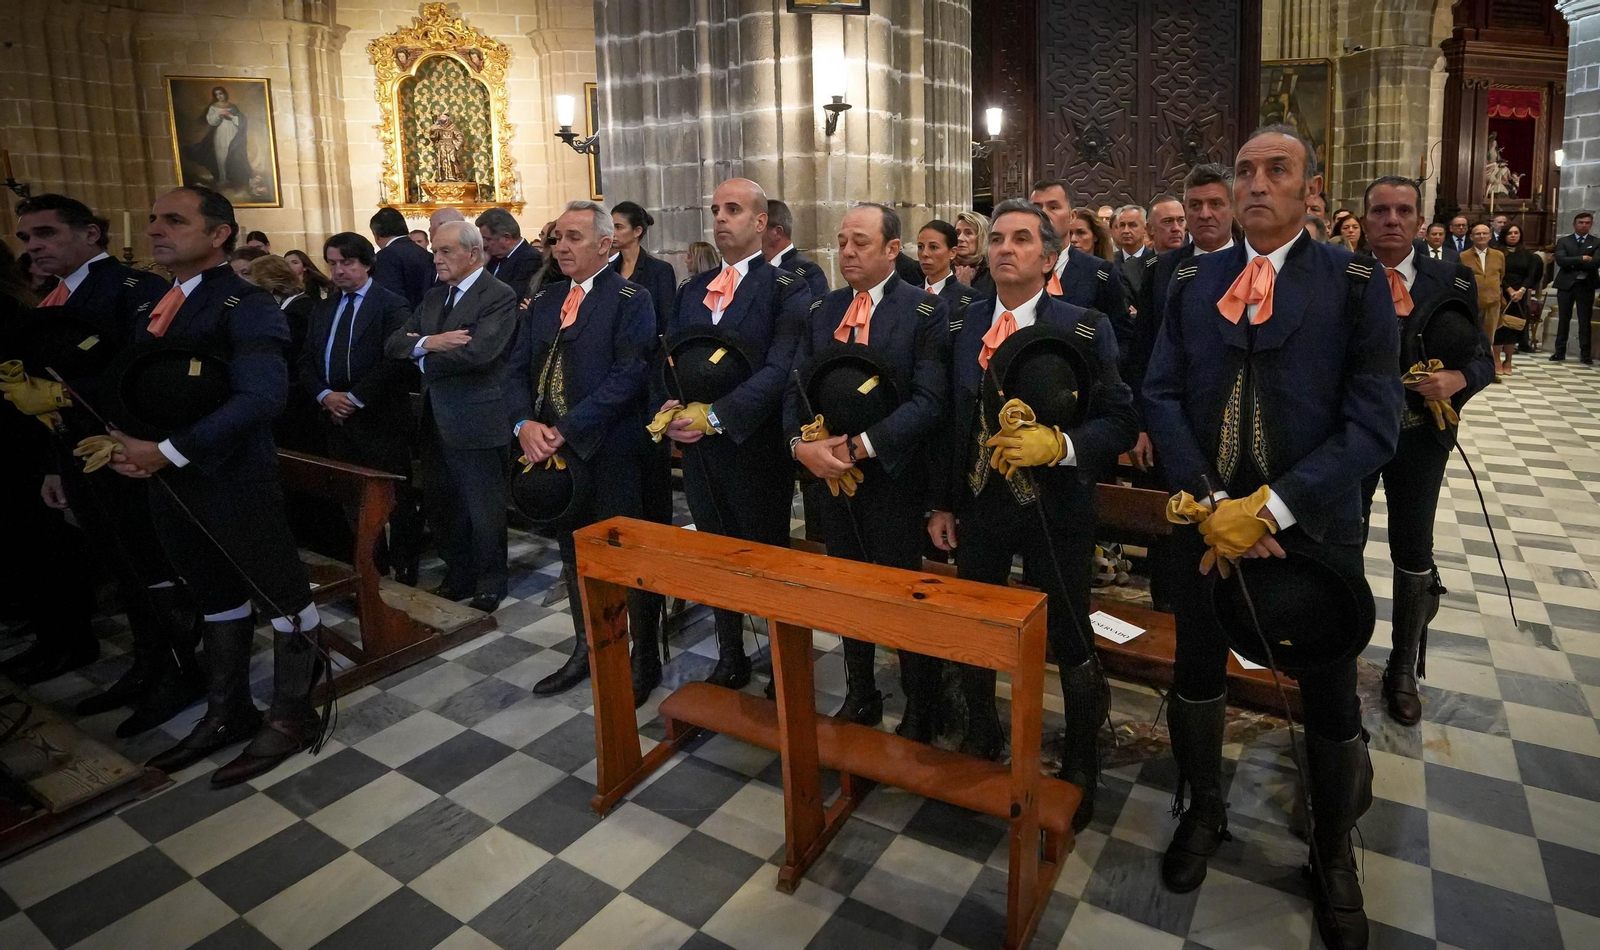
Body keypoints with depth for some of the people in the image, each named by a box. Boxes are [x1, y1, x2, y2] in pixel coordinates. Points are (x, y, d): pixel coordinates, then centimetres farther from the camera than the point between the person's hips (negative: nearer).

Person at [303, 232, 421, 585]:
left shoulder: (391, 305, -5)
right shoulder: (324, 308, 16)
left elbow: (395, 360, -16)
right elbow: (306, 358, 12)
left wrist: (355, 397, -17)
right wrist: (324, 394, -7)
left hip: (379, 419, -6)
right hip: (336, 420, 7)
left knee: (397, 500, 1)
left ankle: (405, 570, 13)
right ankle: (372, 565, 26)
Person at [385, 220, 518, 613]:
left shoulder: (499, 297, -11)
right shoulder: (434, 297, 13)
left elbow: (478, 351, -26)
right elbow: (394, 344, 6)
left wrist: (425, 358, -10)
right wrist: (428, 342, -16)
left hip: (476, 421, -7)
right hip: (435, 421, 8)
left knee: (484, 510, 6)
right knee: (442, 506, 17)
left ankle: (489, 586, 23)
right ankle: (458, 576, 35)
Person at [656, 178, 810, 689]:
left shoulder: (786, 290, -6)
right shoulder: (691, 290, 13)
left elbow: (780, 371, -18)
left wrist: (716, 416, -22)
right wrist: (669, 409, -7)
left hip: (755, 450, -5)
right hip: (698, 449, 6)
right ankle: (730, 659, 34)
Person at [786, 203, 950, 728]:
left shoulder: (925, 311, -7)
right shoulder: (822, 310, 10)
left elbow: (929, 401, -17)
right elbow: (795, 388, 7)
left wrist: (863, 444, -22)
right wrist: (801, 443, -11)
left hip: (892, 479, -5)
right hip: (830, 475, 5)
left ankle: (919, 718, 26)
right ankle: (860, 699, 37)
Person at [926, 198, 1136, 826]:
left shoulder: (1085, 328, -8)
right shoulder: (962, 325, 4)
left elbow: (1117, 418, -8)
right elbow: (949, 418, 8)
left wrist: (1061, 445, -27)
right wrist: (940, 503, 7)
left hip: (1053, 510, -4)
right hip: (976, 507, 4)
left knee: (1071, 644, 8)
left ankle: (1080, 769, 31)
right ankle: (981, 734, 42)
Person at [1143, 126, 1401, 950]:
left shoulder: (1356, 284, -5)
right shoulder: (1191, 282, 4)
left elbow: (1374, 423, -11)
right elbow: (1162, 395, -2)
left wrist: (1269, 509, -20)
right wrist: (1210, 503, -14)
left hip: (1313, 528, -2)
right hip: (1206, 521, 2)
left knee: (1331, 703, 11)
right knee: (1196, 677, 15)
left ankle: (1333, 854, 38)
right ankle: (1202, 813, 41)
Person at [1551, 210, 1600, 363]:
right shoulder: (1563, 241, 6)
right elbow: (1560, 260, -10)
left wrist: (1573, 263, -12)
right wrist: (1582, 259, -15)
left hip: (1586, 285, 0)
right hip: (1566, 284, 0)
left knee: (1584, 320, 2)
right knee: (1564, 319, 4)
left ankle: (1585, 353, 5)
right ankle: (1560, 351, 9)